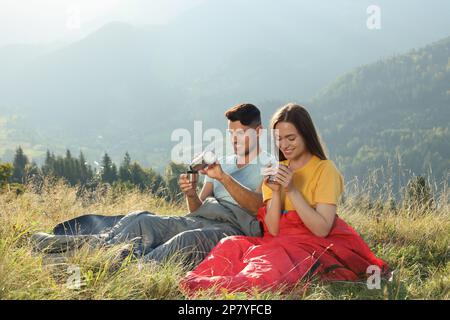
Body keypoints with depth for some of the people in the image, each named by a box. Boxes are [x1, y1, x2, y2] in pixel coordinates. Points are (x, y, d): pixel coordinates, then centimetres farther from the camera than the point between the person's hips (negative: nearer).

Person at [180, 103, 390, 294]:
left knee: (276, 261, -39)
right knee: (232, 246, -24)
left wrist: (292, 190, -19)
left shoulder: (325, 170, -3)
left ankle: (205, 286, -50)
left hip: (317, 245, -6)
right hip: (281, 242, 6)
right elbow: (273, 230, 3)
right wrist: (275, 192, -12)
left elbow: (322, 229, -14)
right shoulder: (276, 171, 13)